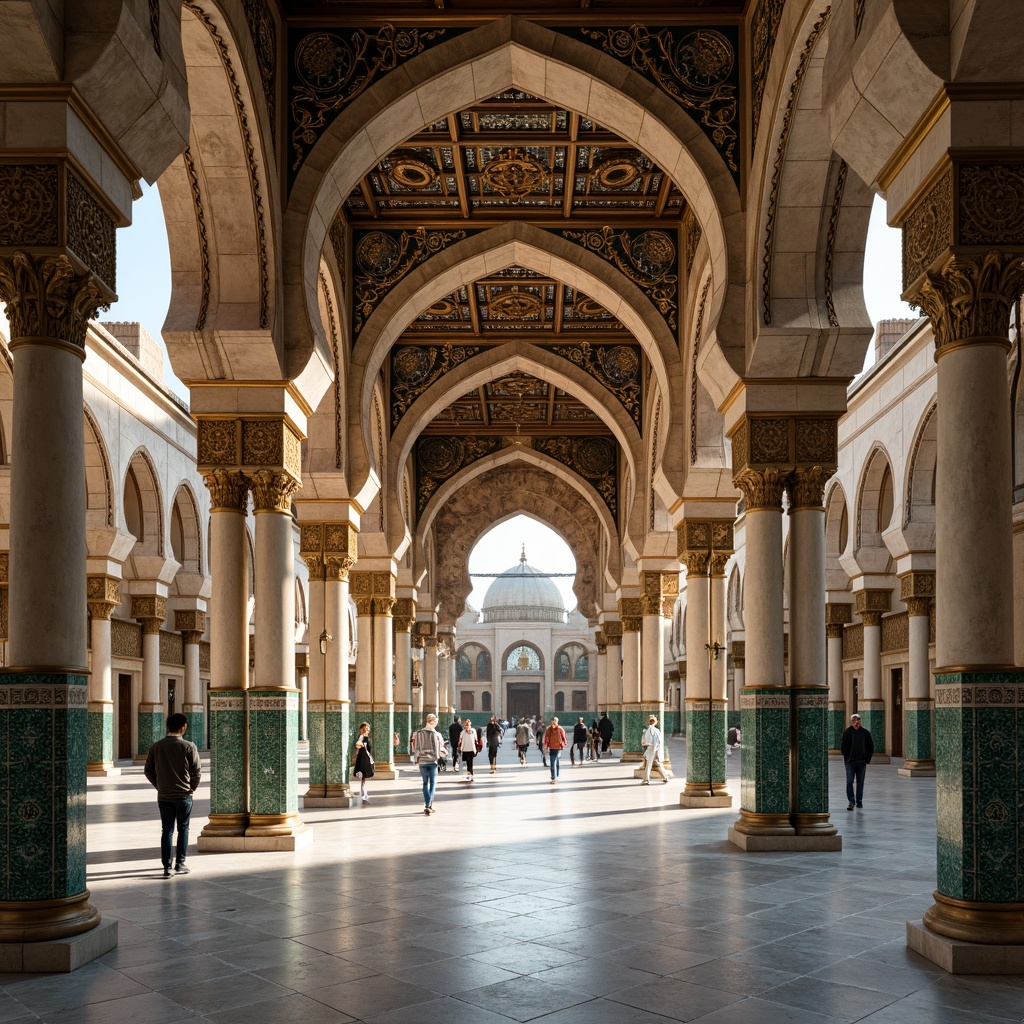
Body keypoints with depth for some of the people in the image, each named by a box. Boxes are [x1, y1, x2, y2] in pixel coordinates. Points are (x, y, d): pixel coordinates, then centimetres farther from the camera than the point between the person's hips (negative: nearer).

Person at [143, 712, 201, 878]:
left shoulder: (156, 746, -1)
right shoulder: (189, 747, -10)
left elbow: (148, 770, 3)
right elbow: (197, 771, -9)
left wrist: (159, 785, 13)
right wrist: (192, 788, 6)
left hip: (163, 796, 2)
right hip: (184, 795, -2)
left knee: (166, 830, 8)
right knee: (183, 829, 11)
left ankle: (166, 866, 6)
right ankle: (180, 864, 13)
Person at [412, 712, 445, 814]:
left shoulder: (418, 733, -4)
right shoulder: (437, 734, -10)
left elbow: (415, 748, 0)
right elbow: (441, 749, 0)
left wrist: (415, 760, 11)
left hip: (422, 761, 2)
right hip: (433, 761, -2)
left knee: (425, 783, 14)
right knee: (433, 783, 5)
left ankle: (427, 805, 12)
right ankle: (429, 805, -8)